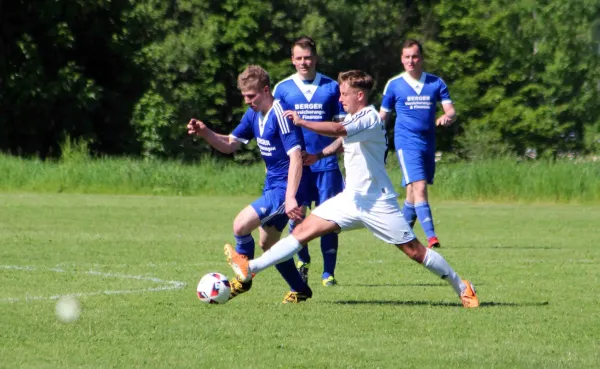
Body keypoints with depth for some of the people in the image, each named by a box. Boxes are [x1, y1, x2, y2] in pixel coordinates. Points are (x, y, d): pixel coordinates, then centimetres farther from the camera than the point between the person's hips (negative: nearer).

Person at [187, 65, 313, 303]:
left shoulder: (280, 116, -21)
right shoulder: (253, 114, 7)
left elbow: (296, 158, -27)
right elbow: (229, 144, 15)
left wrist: (290, 198, -34)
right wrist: (205, 133, -5)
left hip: (286, 188, -10)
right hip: (272, 185, 10)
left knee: (241, 224, -18)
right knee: (267, 244, 17)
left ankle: (244, 278, 4)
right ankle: (300, 290, 30)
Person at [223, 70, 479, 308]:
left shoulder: (370, 119, -19)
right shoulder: (352, 118, 10)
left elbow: (338, 130, -37)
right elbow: (341, 139, 31)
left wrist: (301, 122, -34)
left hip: (377, 202, -8)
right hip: (351, 198, 8)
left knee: (414, 251, -4)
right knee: (304, 230, -3)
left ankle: (462, 287, 11)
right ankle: (250, 268, -9)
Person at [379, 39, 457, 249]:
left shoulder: (436, 83, 6)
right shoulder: (394, 85, 2)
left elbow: (451, 111, 2)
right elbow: (382, 116, 9)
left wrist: (447, 117, -22)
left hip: (428, 144, 4)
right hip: (407, 143, -4)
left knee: (414, 191, 12)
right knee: (419, 188, -18)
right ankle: (431, 236, -25)